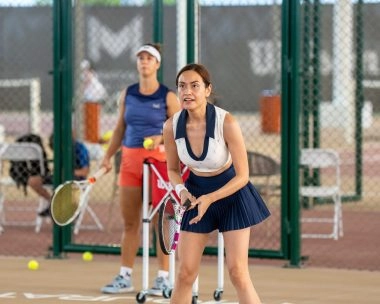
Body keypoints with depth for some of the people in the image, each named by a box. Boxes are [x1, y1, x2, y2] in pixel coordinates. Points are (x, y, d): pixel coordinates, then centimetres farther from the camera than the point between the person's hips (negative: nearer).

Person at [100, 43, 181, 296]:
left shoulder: (168, 97, -2)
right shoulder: (127, 94, 10)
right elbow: (120, 128, 16)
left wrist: (162, 138, -21)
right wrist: (108, 156, 7)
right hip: (130, 160, 4)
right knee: (129, 222, 7)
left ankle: (163, 278, 3)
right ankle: (125, 277, 13)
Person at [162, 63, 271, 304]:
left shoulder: (227, 123, -25)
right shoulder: (172, 126, -14)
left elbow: (242, 175, -18)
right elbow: (173, 169, 4)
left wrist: (210, 199, -29)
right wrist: (182, 191, -16)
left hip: (231, 193, -3)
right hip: (196, 194, 3)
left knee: (238, 273, -9)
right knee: (185, 273, 0)